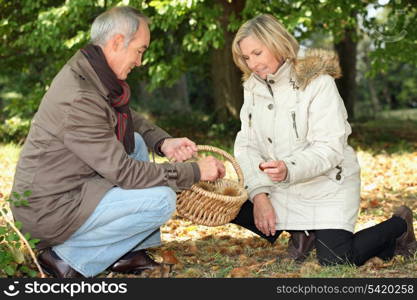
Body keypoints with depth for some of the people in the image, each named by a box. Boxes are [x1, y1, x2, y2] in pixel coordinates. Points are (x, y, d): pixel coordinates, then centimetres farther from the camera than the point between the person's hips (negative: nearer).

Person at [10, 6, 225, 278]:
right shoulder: (79, 98, -27)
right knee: (162, 199, -15)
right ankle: (68, 258, -5)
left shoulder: (87, 71, 3)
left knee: (135, 142, 15)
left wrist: (163, 142, 0)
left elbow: (130, 120, 20)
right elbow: (122, 171, -23)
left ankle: (131, 252, 12)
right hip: (50, 210, -10)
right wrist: (195, 172, -17)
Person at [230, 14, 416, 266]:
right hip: (283, 190, 6)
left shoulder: (318, 83, -16)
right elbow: (246, 145, -3)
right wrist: (259, 194, -17)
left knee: (334, 262, -16)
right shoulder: (254, 87, 2)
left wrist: (289, 169, -40)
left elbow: (330, 149, -22)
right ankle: (303, 232, 9)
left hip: (327, 186, -6)